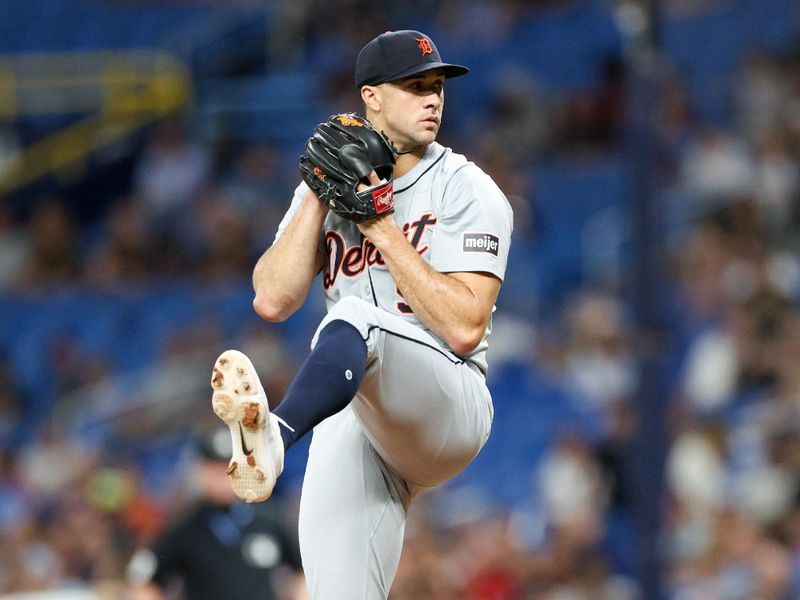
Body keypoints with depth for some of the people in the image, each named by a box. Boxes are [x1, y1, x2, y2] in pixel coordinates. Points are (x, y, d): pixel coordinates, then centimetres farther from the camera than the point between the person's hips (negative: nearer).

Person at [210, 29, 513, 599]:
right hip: (350, 418, 5)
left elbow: (463, 328, -13)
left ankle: (273, 436, -65)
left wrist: (381, 225, -13)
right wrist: (319, 195, -4)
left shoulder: (469, 192, -1)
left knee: (353, 319, -35)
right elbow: (273, 300, 2)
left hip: (449, 407, -5)